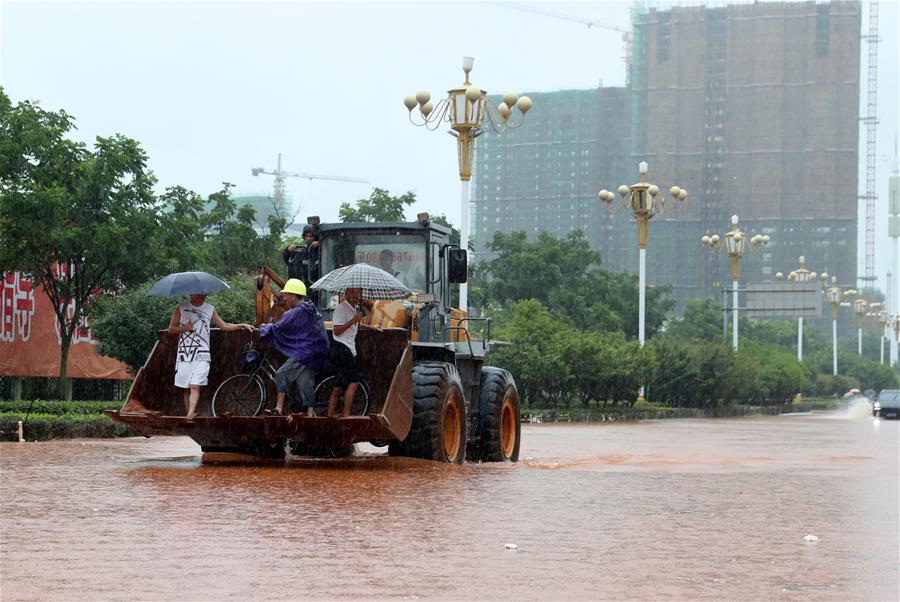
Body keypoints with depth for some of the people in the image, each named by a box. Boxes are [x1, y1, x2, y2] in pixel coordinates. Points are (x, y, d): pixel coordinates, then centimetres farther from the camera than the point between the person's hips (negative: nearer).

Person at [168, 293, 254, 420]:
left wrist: (243, 326, 12)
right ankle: (188, 413, 8)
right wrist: (185, 328, -11)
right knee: (186, 388, 3)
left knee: (195, 386, -15)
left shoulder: (210, 310, 11)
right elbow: (171, 329, 6)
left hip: (201, 355, 0)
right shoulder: (181, 308, 6)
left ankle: (190, 415, -25)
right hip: (184, 354, 1)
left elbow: (224, 326, 19)